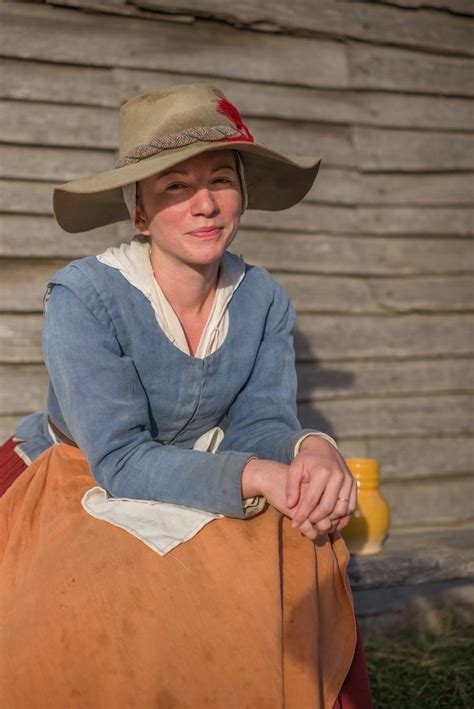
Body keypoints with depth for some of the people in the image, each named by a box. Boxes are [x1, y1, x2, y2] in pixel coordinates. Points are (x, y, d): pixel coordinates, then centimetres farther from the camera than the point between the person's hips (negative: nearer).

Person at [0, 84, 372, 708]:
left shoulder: (263, 299, -7)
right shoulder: (82, 297, -22)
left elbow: (258, 423, -8)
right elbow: (120, 459, -26)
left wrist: (311, 449, -33)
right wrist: (258, 476, -39)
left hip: (198, 492, 4)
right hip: (78, 489, -3)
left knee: (304, 564, -21)